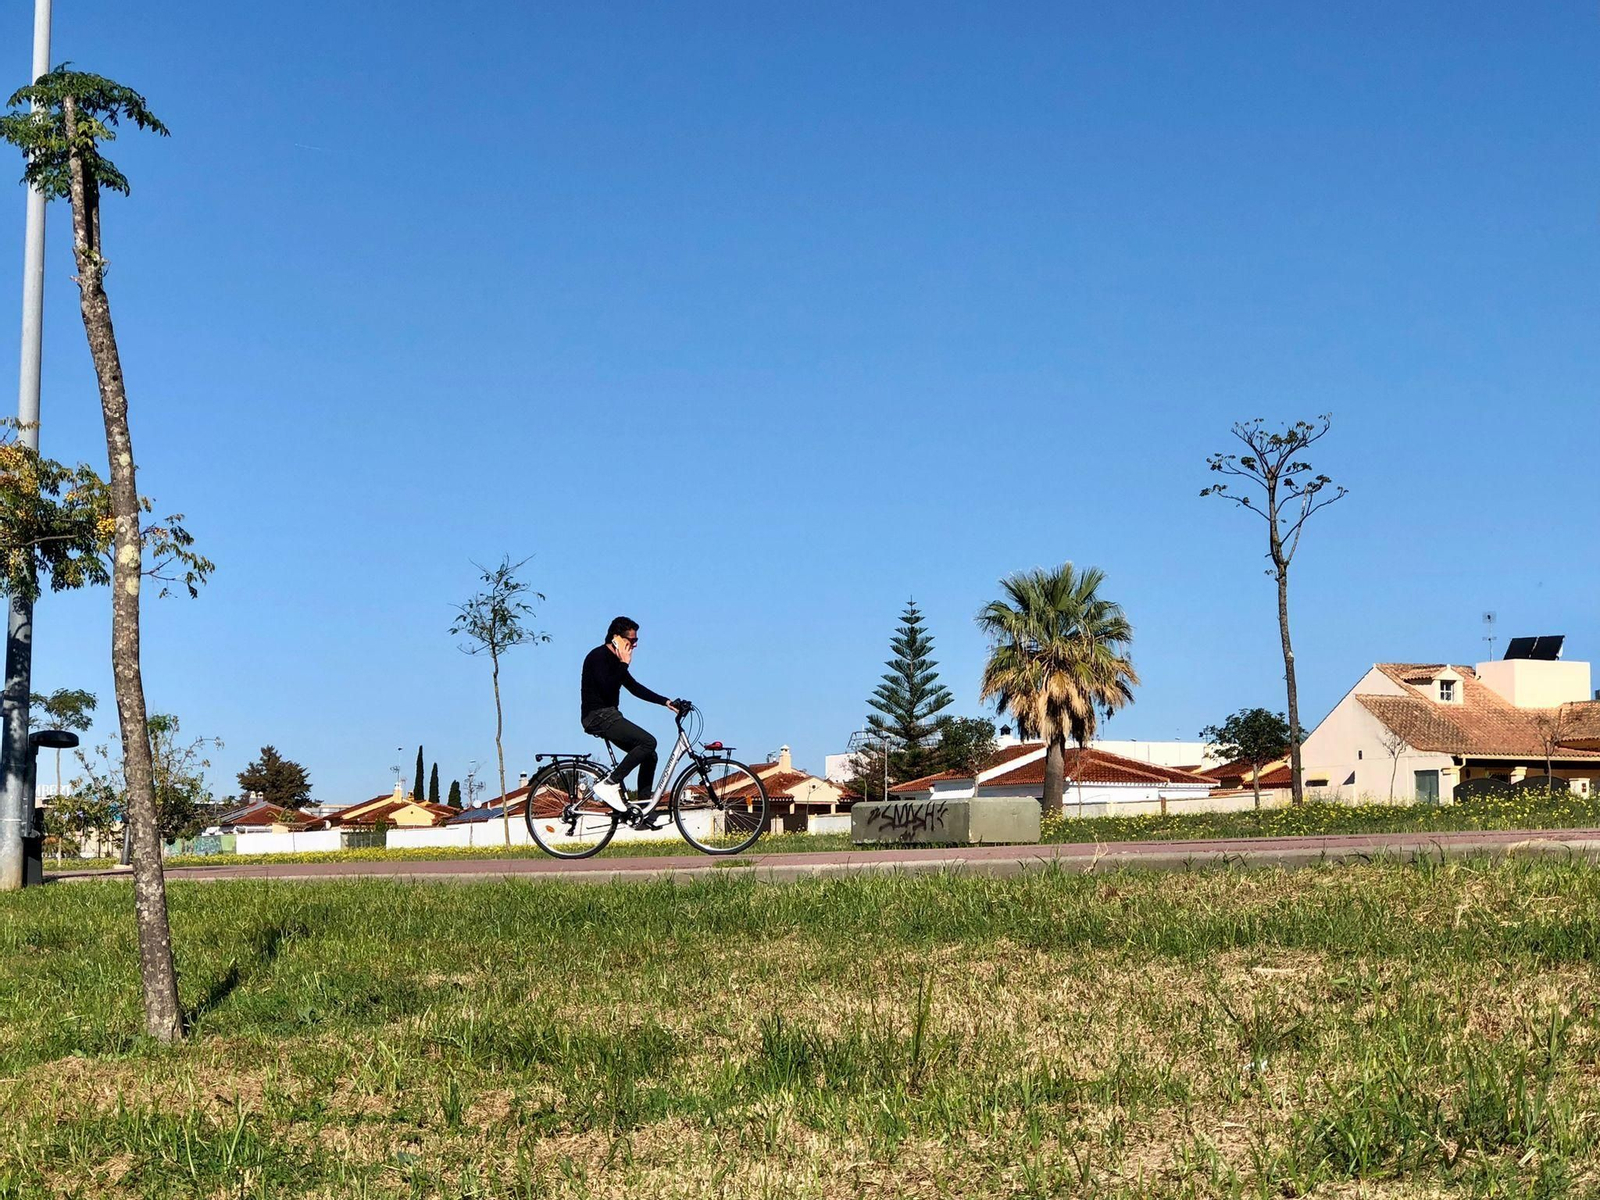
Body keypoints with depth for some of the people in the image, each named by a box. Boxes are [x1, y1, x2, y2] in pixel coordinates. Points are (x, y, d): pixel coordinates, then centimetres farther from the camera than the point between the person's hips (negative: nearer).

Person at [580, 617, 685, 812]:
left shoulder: (615, 660, 17)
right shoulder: (598, 656, -12)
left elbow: (635, 688, 19)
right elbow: (607, 689, -24)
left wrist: (666, 702, 13)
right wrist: (624, 664, -15)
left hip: (608, 716, 10)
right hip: (598, 716, -10)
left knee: (649, 755, 6)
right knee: (648, 742, -22)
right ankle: (609, 785, -20)